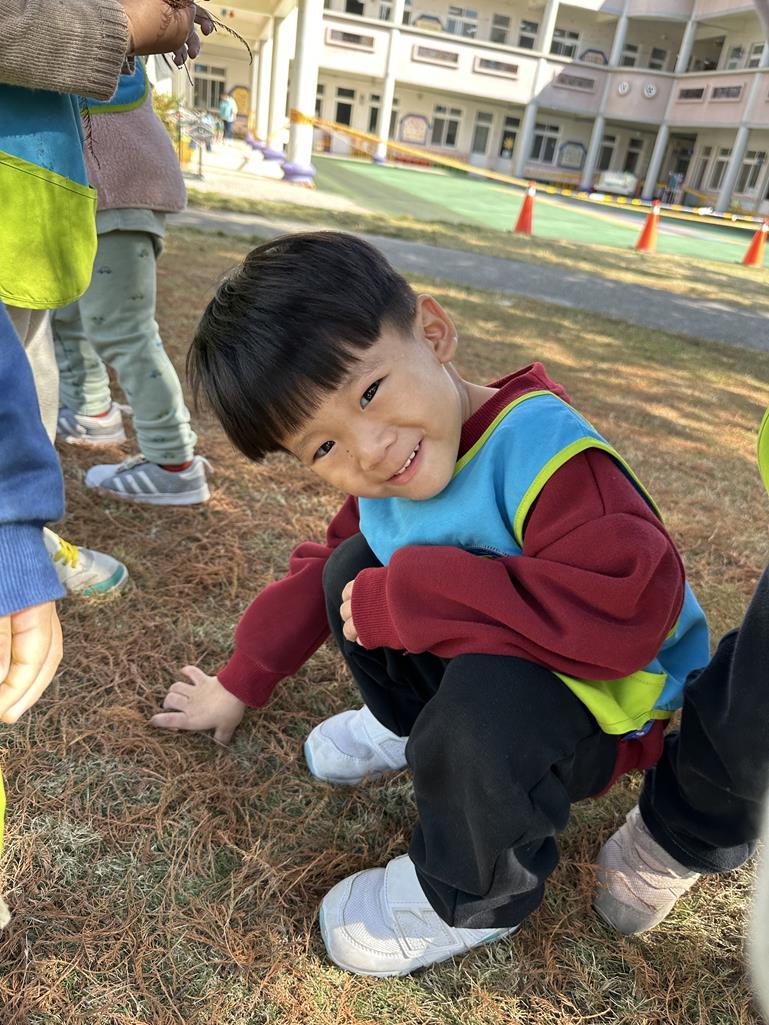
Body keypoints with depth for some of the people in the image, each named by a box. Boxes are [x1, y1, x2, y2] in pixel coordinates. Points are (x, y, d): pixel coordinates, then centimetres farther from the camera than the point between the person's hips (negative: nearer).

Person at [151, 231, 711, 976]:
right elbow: (321, 570, 8)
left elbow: (629, 611, -45)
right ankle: (406, 726, 21)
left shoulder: (540, 447, -33)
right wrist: (238, 686, 14)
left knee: (484, 702, -37)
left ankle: (474, 900, -5)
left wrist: (411, 593, -37)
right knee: (355, 568, -2)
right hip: (477, 660, 7)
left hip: (604, 705, -6)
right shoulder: (379, 484, -6)